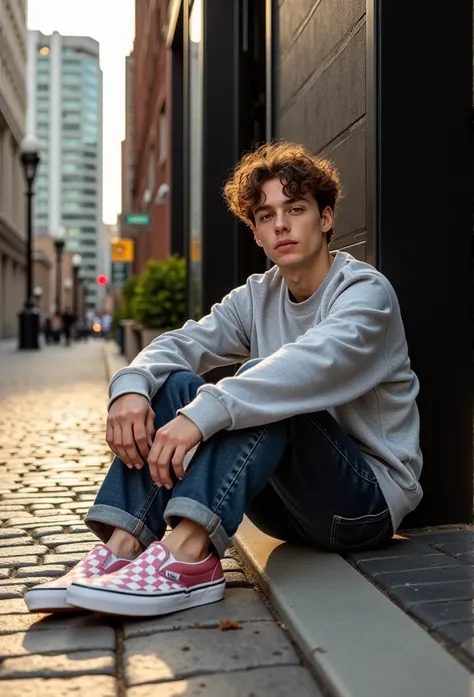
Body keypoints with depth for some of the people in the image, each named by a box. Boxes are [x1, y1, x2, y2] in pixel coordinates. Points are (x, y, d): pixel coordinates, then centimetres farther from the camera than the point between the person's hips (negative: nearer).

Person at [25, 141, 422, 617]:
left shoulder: (366, 292, -12)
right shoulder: (258, 297, 7)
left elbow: (313, 364, -33)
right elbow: (183, 343, -5)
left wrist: (203, 414, -43)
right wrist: (131, 385, -27)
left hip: (370, 501, -5)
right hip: (290, 506, 6)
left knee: (265, 389, -30)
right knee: (175, 385, -10)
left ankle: (189, 553, -40)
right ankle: (122, 547, -22)